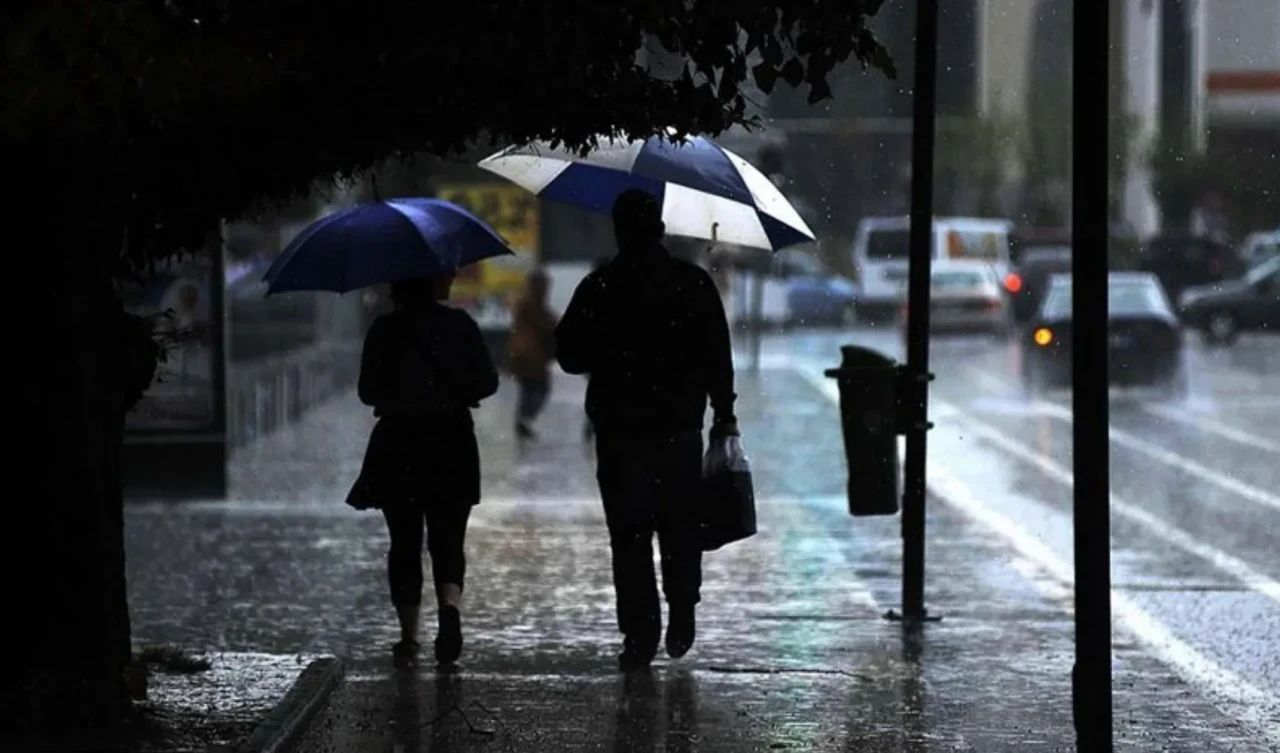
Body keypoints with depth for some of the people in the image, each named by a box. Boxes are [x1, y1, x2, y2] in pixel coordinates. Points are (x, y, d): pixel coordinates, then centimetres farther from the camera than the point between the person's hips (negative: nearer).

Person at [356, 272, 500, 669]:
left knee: (405, 543, 10)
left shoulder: (384, 330, -4)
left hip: (397, 446, 0)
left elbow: (367, 391, -2)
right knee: (448, 539, 7)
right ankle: (449, 605, -21)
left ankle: (409, 637, 7)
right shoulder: (460, 325, -3)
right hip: (452, 446, 0)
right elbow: (487, 382, -2)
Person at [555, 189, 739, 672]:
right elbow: (719, 358, -1)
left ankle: (640, 636, -1)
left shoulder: (598, 289, -6)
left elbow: (570, 356, 0)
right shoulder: (694, 283, -2)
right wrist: (724, 415, 7)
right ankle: (681, 623, 14)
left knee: (630, 538, 3)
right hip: (681, 429, 2)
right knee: (680, 531, 16)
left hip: (620, 433, -1)